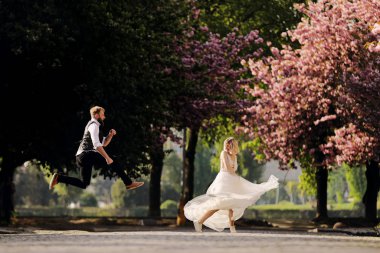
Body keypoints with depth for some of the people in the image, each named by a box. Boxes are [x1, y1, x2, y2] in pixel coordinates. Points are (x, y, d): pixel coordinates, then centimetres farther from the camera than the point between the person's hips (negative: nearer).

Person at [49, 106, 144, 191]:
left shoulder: (95, 126, 26)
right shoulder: (94, 125, -6)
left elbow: (104, 143, 29)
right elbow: (97, 144, -20)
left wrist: (110, 135, 11)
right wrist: (107, 158, -22)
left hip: (81, 157, 10)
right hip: (88, 154, -10)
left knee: (83, 184, 9)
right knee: (114, 163, -13)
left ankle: (58, 178, 4)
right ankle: (129, 183, -15)